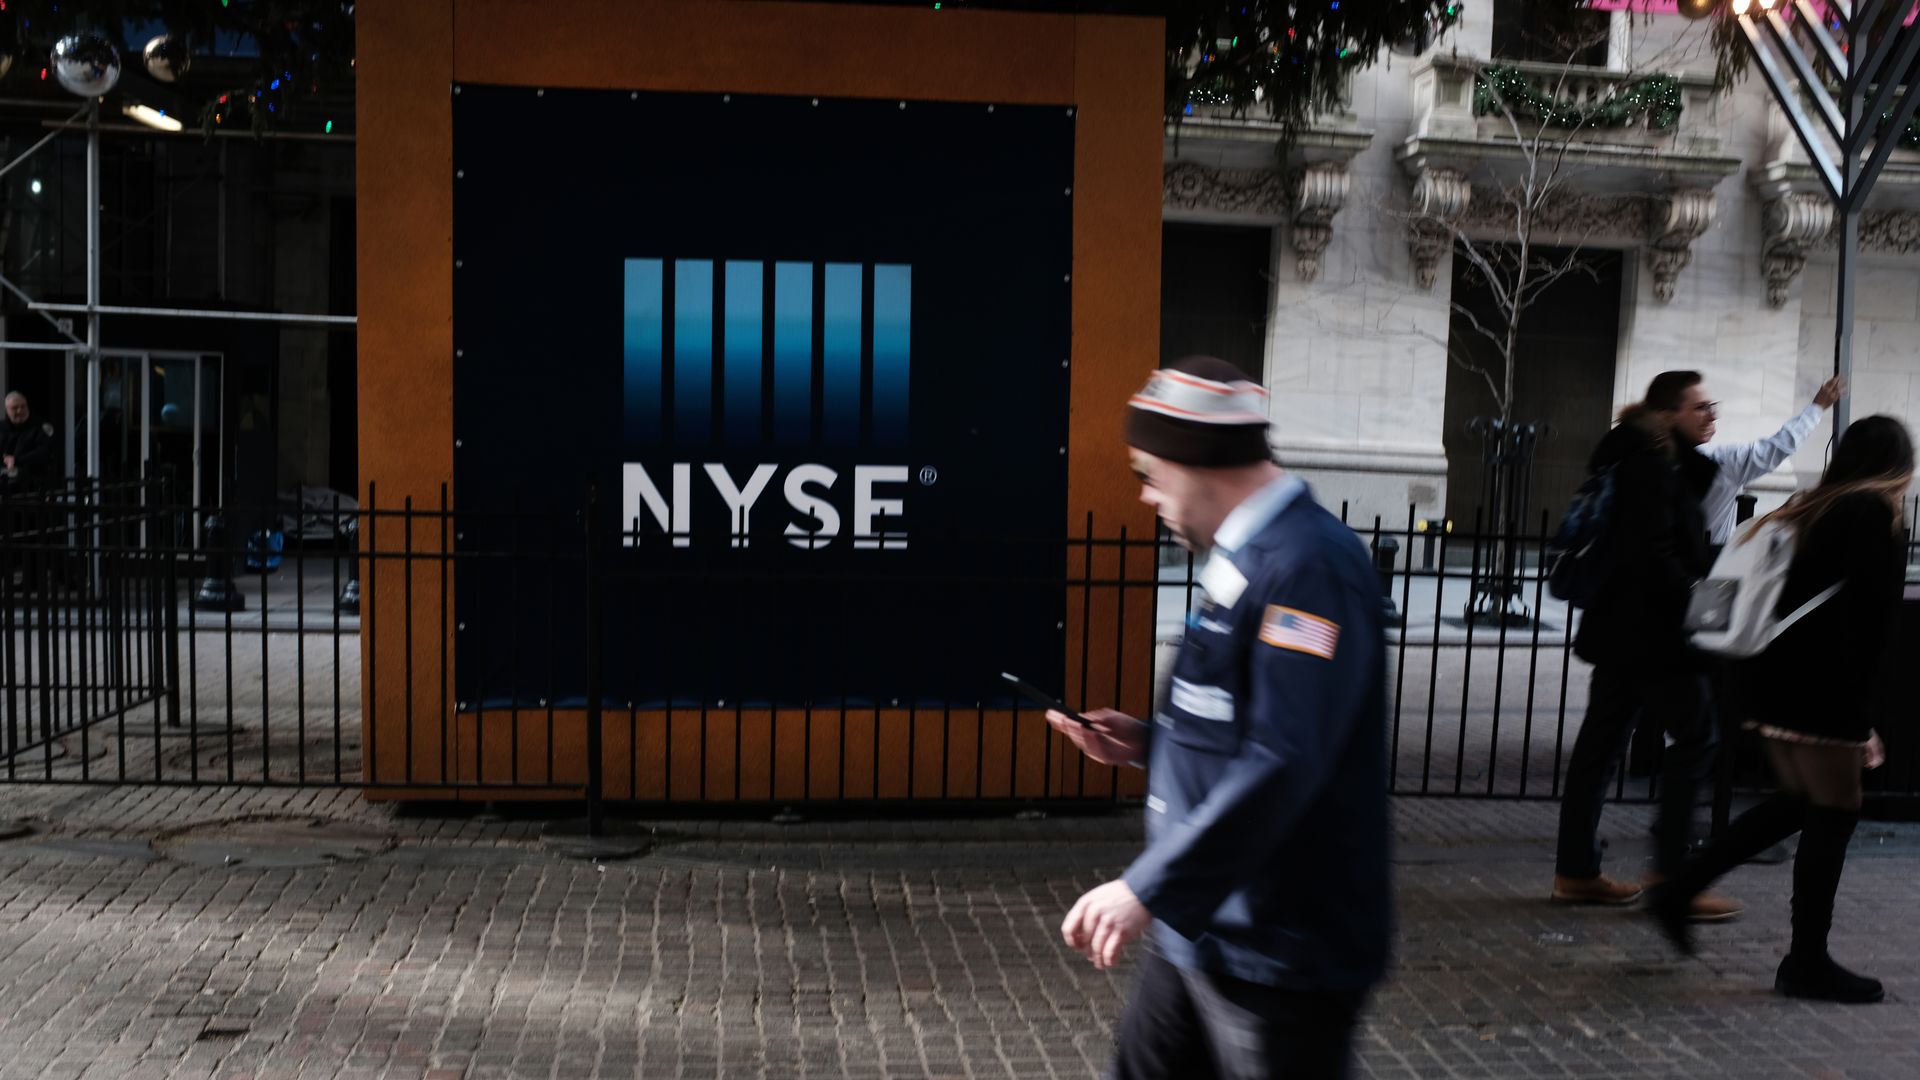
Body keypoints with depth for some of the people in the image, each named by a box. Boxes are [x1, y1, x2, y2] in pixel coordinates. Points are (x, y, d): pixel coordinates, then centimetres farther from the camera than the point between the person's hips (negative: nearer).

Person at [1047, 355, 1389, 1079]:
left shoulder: (1311, 565, -21)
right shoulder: (1243, 557, 11)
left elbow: (1283, 762, -30)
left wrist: (1150, 889, -30)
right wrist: (1146, 741, 8)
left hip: (1283, 958, -9)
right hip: (1200, 929, 9)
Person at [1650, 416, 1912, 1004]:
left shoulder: (1811, 508, 14)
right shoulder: (1877, 515, -9)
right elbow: (1873, 623, -15)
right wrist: (1862, 718, -15)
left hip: (1778, 680, 8)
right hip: (1824, 691, -8)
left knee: (1799, 802, 18)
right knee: (1834, 813, 2)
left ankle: (1677, 892, 17)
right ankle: (1807, 964, 9)